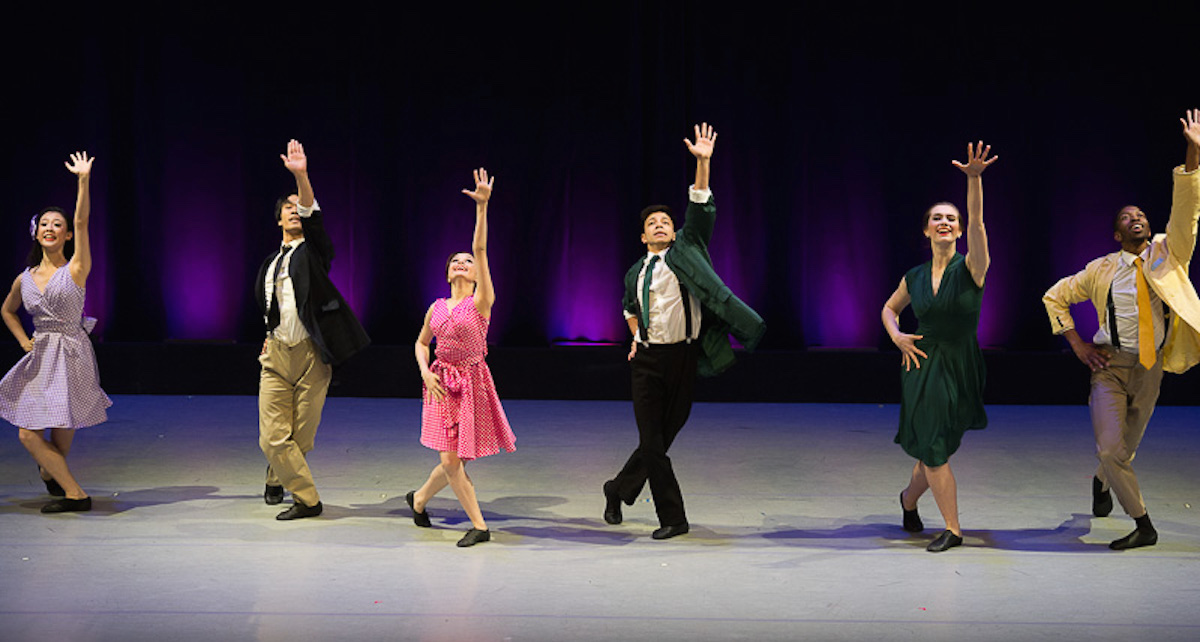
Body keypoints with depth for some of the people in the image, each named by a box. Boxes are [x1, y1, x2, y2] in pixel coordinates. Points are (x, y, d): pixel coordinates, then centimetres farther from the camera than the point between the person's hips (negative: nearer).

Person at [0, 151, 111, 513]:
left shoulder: (75, 269, -3)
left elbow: (82, 222, -15)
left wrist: (84, 180, -24)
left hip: (71, 354, -4)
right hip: (40, 357, 4)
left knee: (63, 435, -5)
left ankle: (50, 471, 24)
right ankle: (74, 494, 18)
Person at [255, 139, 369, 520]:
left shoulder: (313, 250, 2)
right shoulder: (269, 264, 17)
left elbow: (313, 217, -18)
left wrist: (301, 176, -32)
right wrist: (271, 336, 13)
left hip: (311, 354, -4)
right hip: (275, 353, 4)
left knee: (302, 437, 2)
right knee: (272, 437, -4)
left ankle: (277, 477, 30)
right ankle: (307, 499, 14)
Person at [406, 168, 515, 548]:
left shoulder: (481, 301, -4)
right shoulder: (437, 308, 7)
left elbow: (481, 249, -14)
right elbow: (421, 342, 21)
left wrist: (482, 207, -25)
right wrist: (425, 373, 1)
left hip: (472, 383, -2)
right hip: (442, 383, 2)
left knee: (455, 461, 1)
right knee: (450, 461, -6)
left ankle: (419, 498, 30)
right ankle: (479, 526, 9)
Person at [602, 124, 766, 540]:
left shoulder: (685, 250, 5)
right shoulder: (635, 273, 13)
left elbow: (701, 210, -8)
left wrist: (703, 163, -18)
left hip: (683, 357, -1)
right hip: (648, 360, 2)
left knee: (663, 439, 4)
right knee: (651, 442, -3)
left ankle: (619, 491, 26)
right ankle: (672, 518, 9)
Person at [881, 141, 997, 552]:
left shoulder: (971, 269, -6)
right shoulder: (914, 278, 4)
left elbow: (977, 224, -24)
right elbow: (889, 308, 22)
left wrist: (974, 179, -38)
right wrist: (898, 337, 1)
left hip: (959, 368, -2)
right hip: (922, 366, 2)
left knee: (935, 450, 5)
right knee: (932, 450, 2)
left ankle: (909, 499, 36)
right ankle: (952, 529, 17)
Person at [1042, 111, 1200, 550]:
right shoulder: (1102, 270, 1)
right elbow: (1055, 296, 10)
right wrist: (1078, 345, 0)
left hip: (1150, 367, 2)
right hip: (1110, 365, -1)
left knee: (1127, 446, 14)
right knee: (1110, 448, -13)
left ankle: (1102, 482, 48)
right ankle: (1143, 526, 3)